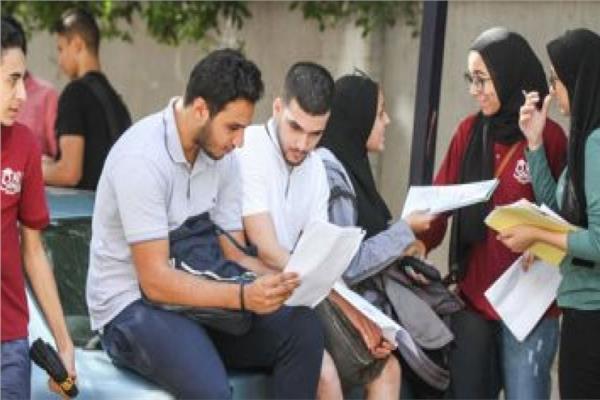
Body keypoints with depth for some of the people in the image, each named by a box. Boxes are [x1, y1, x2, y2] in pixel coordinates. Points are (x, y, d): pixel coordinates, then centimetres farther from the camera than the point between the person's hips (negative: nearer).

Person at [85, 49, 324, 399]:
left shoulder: (222, 156, 2)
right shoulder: (142, 158, -21)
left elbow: (233, 256, 5)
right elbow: (155, 281, -23)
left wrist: (279, 281, -17)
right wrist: (243, 296, -34)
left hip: (194, 296, 7)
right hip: (131, 308, -7)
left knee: (303, 328, -16)